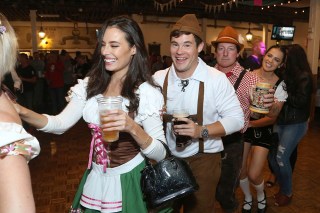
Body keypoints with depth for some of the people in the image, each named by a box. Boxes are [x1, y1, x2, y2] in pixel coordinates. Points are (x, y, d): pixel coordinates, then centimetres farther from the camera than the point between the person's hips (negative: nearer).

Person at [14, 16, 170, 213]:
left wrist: (132, 128, -33)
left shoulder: (147, 92, -16)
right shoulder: (91, 85, -1)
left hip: (129, 180, -4)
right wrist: (22, 112, -22)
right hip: (96, 178, 5)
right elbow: (61, 124, -7)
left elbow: (160, 155, -17)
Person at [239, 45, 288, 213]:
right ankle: (247, 198, 39)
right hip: (243, 125, 2)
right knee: (239, 170, 7)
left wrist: (250, 123, -17)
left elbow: (272, 118, -7)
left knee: (253, 175, -4)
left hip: (263, 129, -1)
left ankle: (261, 195, 33)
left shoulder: (280, 86, -10)